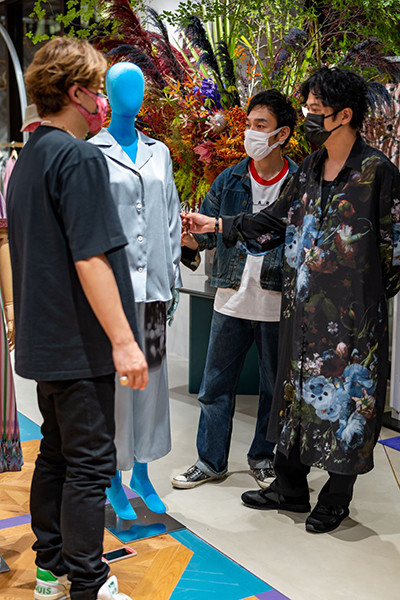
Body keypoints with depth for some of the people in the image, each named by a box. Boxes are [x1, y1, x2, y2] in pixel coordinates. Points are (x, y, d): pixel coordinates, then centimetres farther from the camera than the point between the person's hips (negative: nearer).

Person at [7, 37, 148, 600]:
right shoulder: (80, 158, -16)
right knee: (90, 463, 0)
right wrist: (123, 341, -21)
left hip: (43, 340, 10)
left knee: (56, 453, 17)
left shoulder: (27, 158, 14)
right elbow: (90, 259, -23)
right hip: (79, 343, -10)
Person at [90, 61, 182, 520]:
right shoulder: (92, 153, -2)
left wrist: (172, 276, 10)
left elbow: (171, 218, 14)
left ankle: (142, 475, 24)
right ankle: (115, 482, 16)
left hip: (152, 283, 5)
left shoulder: (159, 152, 12)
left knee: (150, 375, 10)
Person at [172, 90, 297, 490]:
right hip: (232, 299, 2)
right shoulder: (229, 180, 5)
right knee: (216, 385, 8)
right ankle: (211, 461, 24)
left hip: (279, 304, -2)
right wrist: (188, 237, -16)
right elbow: (206, 232, 6)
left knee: (273, 386, 12)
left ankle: (263, 458, 31)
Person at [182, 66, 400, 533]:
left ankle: (335, 499, 21)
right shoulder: (309, 169, 11)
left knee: (346, 398, 4)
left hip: (351, 314, -6)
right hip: (303, 304, 7)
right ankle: (290, 487, 29)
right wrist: (215, 225, 13)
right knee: (298, 391, 14)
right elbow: (275, 221, 16)